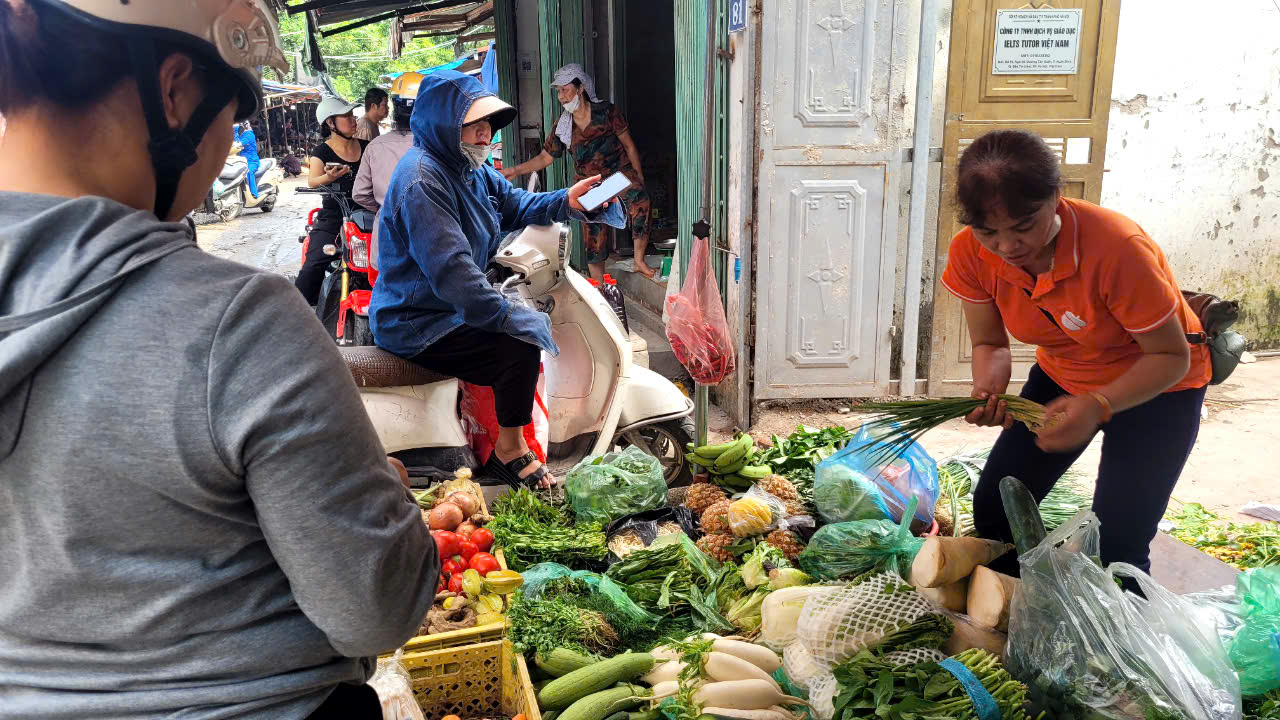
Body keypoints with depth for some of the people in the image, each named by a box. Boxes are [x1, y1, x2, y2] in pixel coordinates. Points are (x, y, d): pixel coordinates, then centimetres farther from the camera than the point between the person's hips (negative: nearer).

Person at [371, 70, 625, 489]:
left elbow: (517, 206, 16)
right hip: (416, 324, -11)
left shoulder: (469, 169, 10)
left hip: (451, 308, 11)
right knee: (520, 348, -23)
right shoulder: (421, 179, -23)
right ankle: (510, 453, -3)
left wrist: (567, 202, -4)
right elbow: (451, 270, -31)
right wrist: (511, 317, -31)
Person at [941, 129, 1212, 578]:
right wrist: (989, 388, -31)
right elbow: (990, 344, -9)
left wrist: (1098, 406, -41)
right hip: (1063, 375, 5)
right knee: (994, 508, 3)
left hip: (1156, 387, -4)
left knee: (1117, 546, -10)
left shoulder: (1116, 249, -35)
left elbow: (1171, 357, -24)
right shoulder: (971, 253, -22)